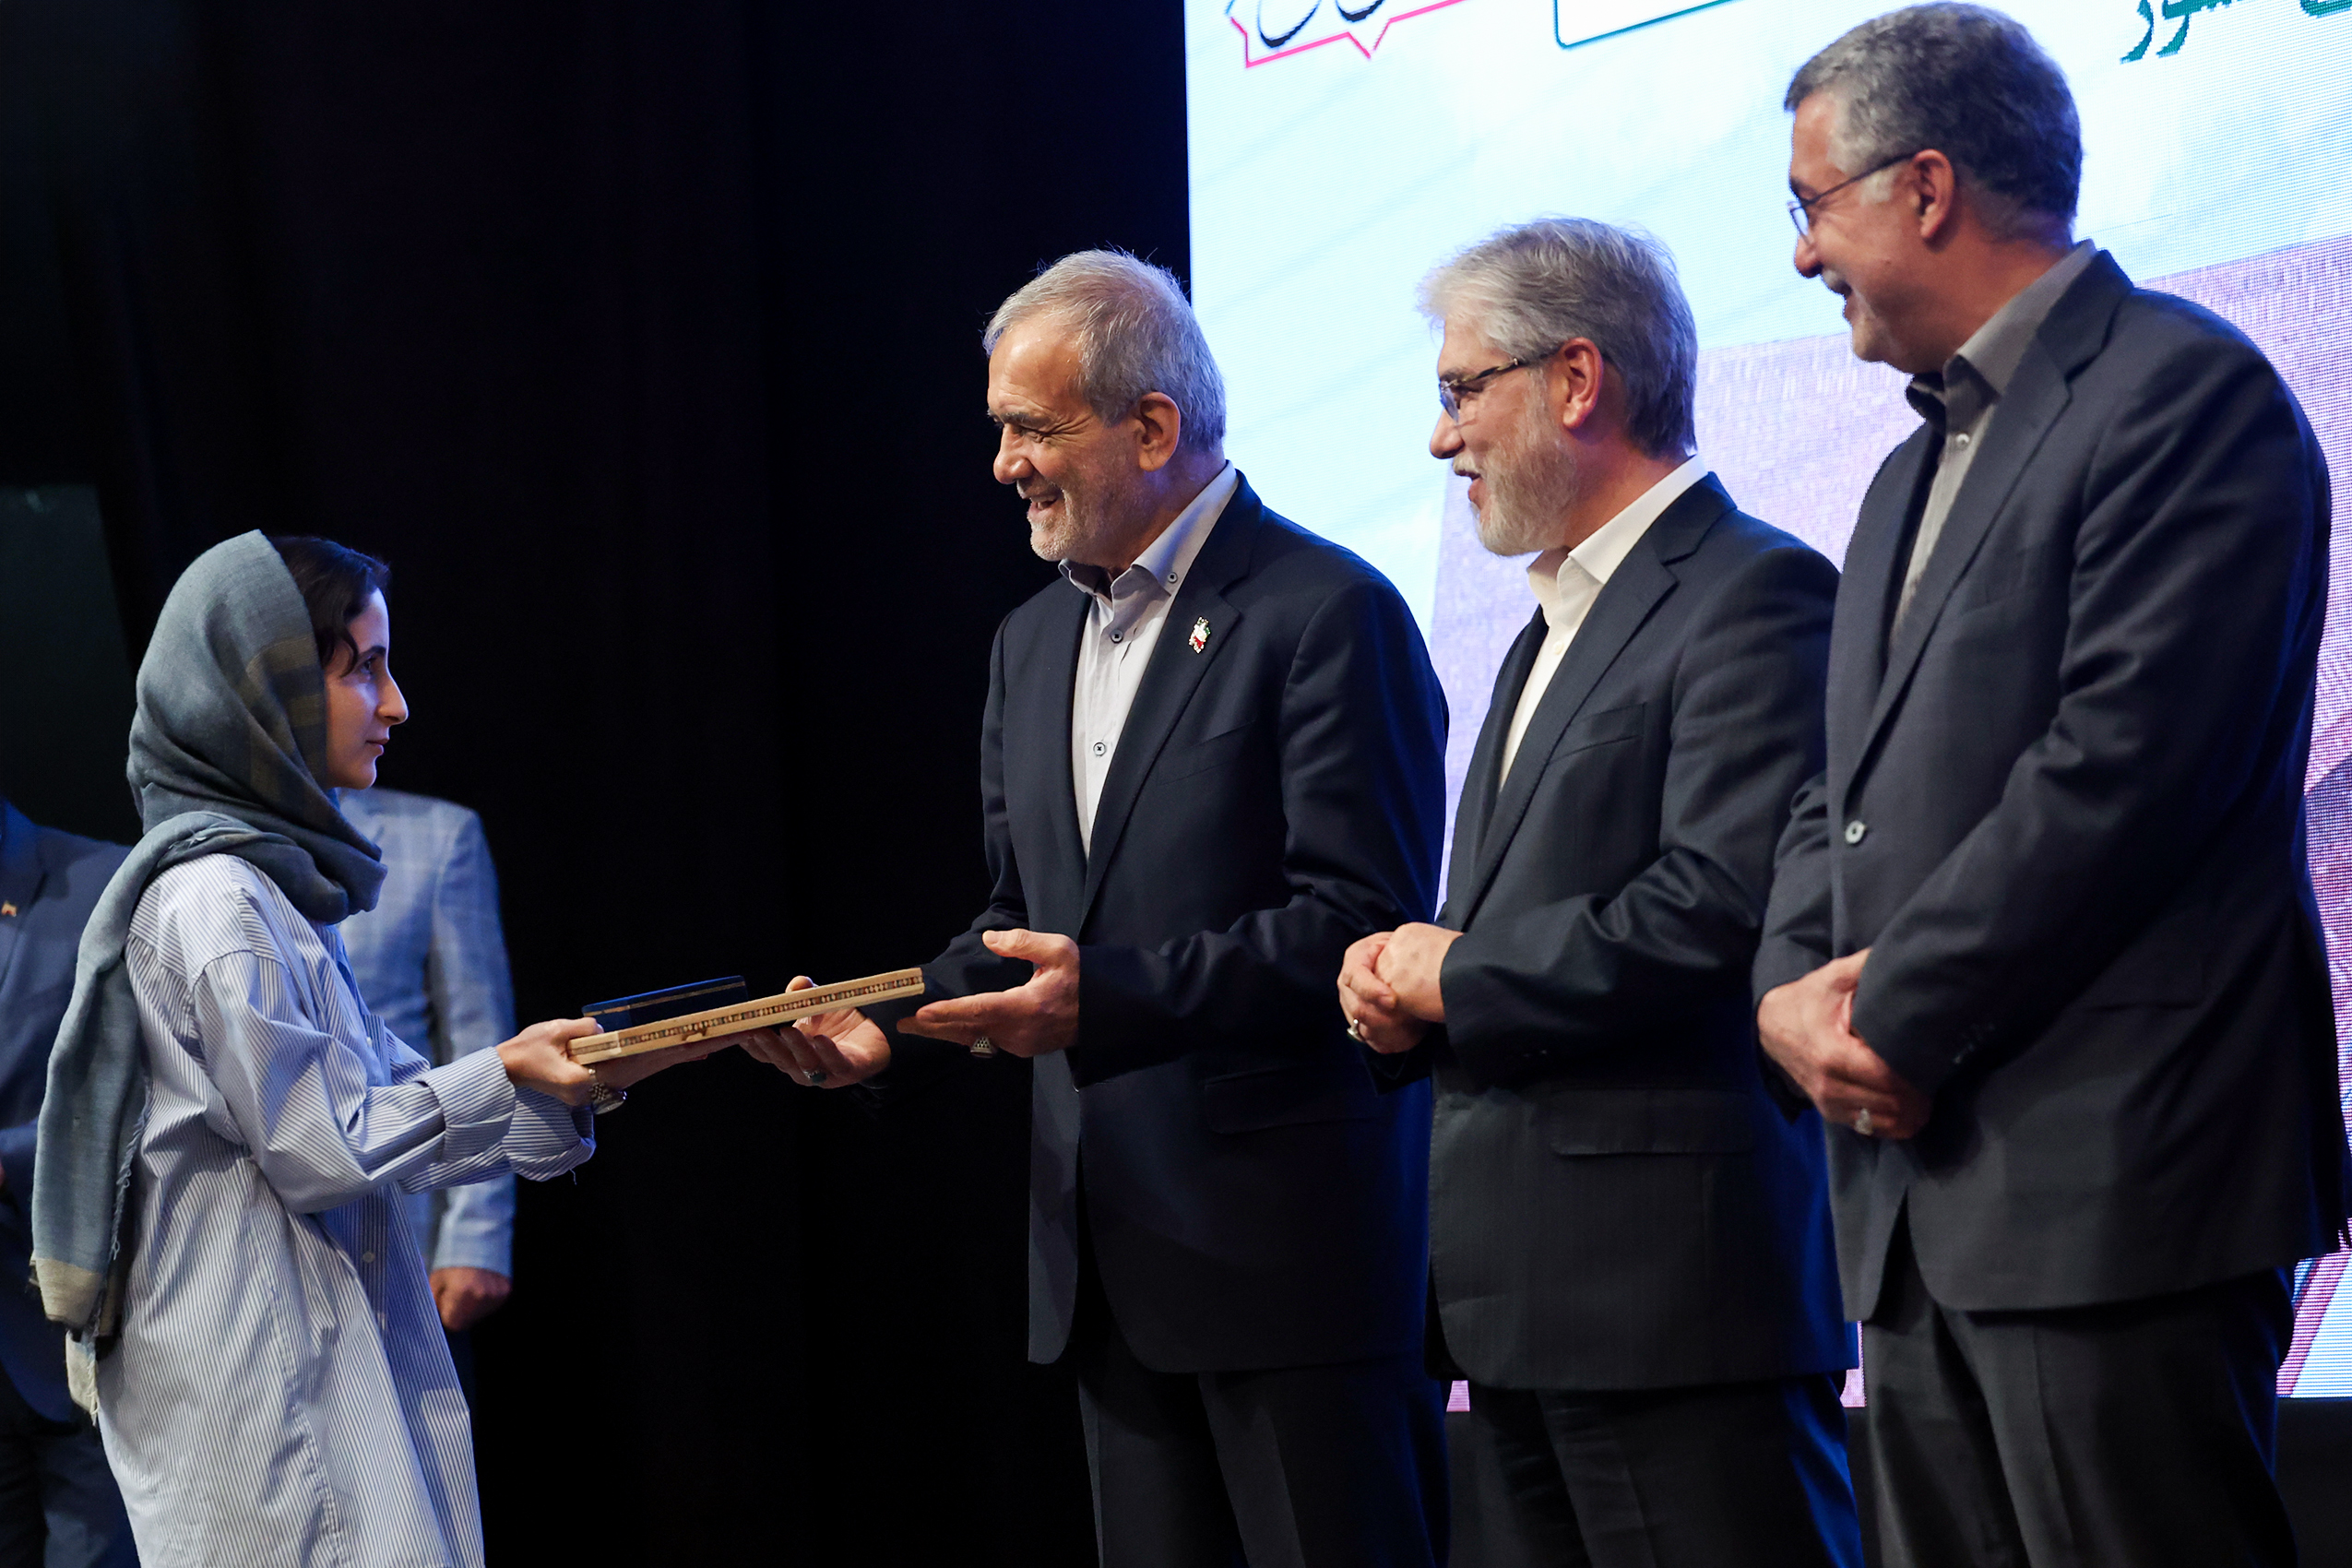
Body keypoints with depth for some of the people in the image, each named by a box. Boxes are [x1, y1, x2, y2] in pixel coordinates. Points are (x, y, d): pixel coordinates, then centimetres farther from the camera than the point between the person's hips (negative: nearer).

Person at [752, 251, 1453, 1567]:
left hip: (1291, 1250, -8)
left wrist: (1110, 996, -25)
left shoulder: (1329, 615, -9)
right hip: (1117, 1259, 8)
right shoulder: (1033, 643, 17)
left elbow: (1360, 923, -17)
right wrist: (893, 1026, 2)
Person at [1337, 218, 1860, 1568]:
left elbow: (1721, 908, -21)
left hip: (1681, 1287, -9)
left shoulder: (1756, 595, -9)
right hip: (1521, 1301, 9)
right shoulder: (1555, 629, 23)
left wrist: (1457, 984, -9)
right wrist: (1404, 987, 4)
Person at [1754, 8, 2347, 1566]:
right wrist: (1794, 984, 1)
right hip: (1923, 1202, 9)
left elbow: (2119, 766, -16)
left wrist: (1898, 1022, -12)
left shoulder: (2186, 392, -7)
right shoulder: (1917, 471, 24)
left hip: (2110, 1190, -9)